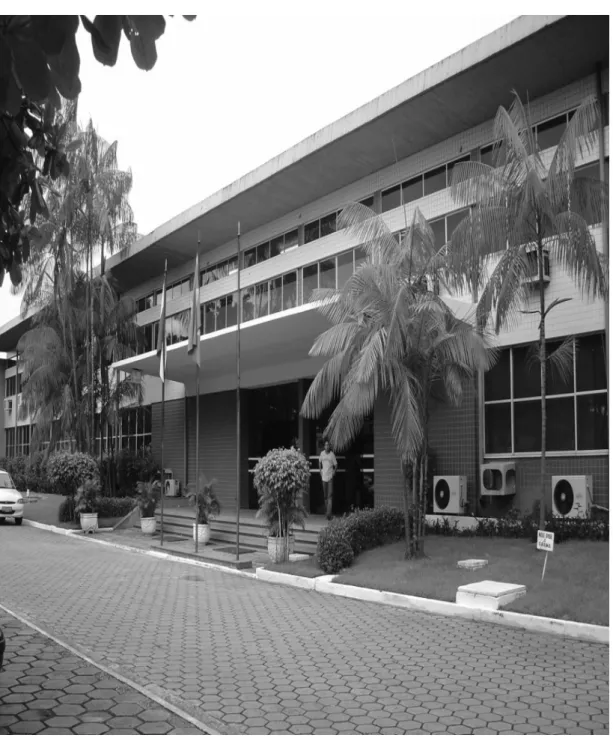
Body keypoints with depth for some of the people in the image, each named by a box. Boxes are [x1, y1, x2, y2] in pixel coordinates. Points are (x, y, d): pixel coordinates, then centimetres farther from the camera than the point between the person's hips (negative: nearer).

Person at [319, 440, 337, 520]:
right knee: (325, 495, 11)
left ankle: (329, 514, -15)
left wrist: (334, 472, -9)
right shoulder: (322, 453, 5)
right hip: (324, 477, 4)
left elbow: (336, 465, 2)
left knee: (330, 496, -10)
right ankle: (327, 510, 26)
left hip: (330, 477, -4)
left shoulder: (332, 454, -6)